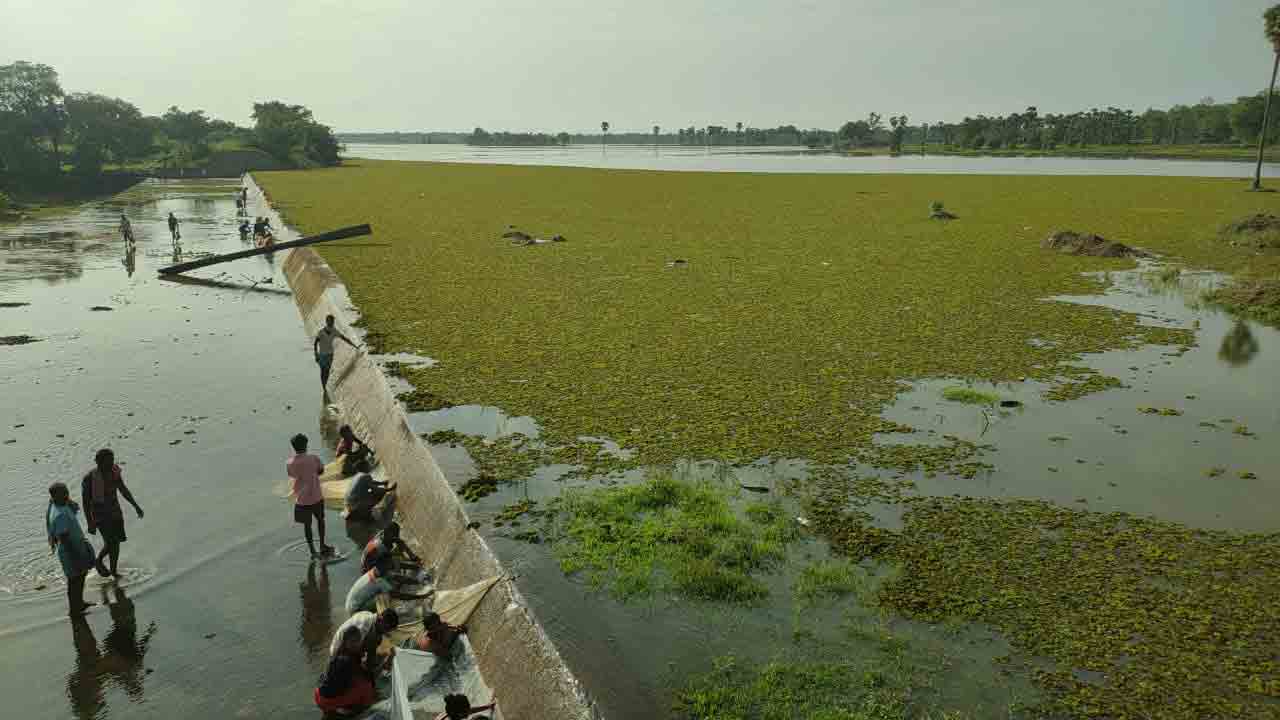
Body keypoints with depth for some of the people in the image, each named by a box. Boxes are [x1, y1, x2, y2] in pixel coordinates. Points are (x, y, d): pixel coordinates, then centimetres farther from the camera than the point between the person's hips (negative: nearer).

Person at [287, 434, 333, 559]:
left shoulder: (289, 463, -9)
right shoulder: (313, 458, -15)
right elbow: (321, 470, 2)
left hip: (301, 499, 1)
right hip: (316, 497, -1)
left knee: (307, 524, 13)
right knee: (320, 519, 21)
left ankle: (313, 552, 15)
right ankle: (322, 547, 28)